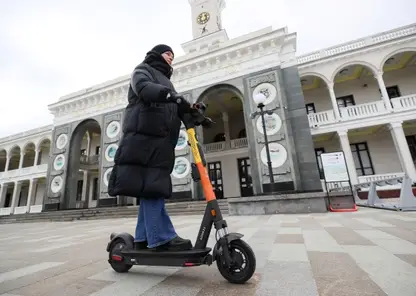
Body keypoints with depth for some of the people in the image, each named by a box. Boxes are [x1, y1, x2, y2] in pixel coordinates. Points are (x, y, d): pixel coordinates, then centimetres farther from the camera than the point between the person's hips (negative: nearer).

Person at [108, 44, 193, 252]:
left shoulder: (165, 80, 36)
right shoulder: (143, 69, 14)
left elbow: (174, 109, 20)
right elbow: (143, 87, -12)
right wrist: (169, 95, -29)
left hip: (160, 139, 8)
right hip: (144, 135, -8)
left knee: (152, 189, 3)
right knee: (151, 187, -14)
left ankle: (143, 238, 9)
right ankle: (162, 238, -13)